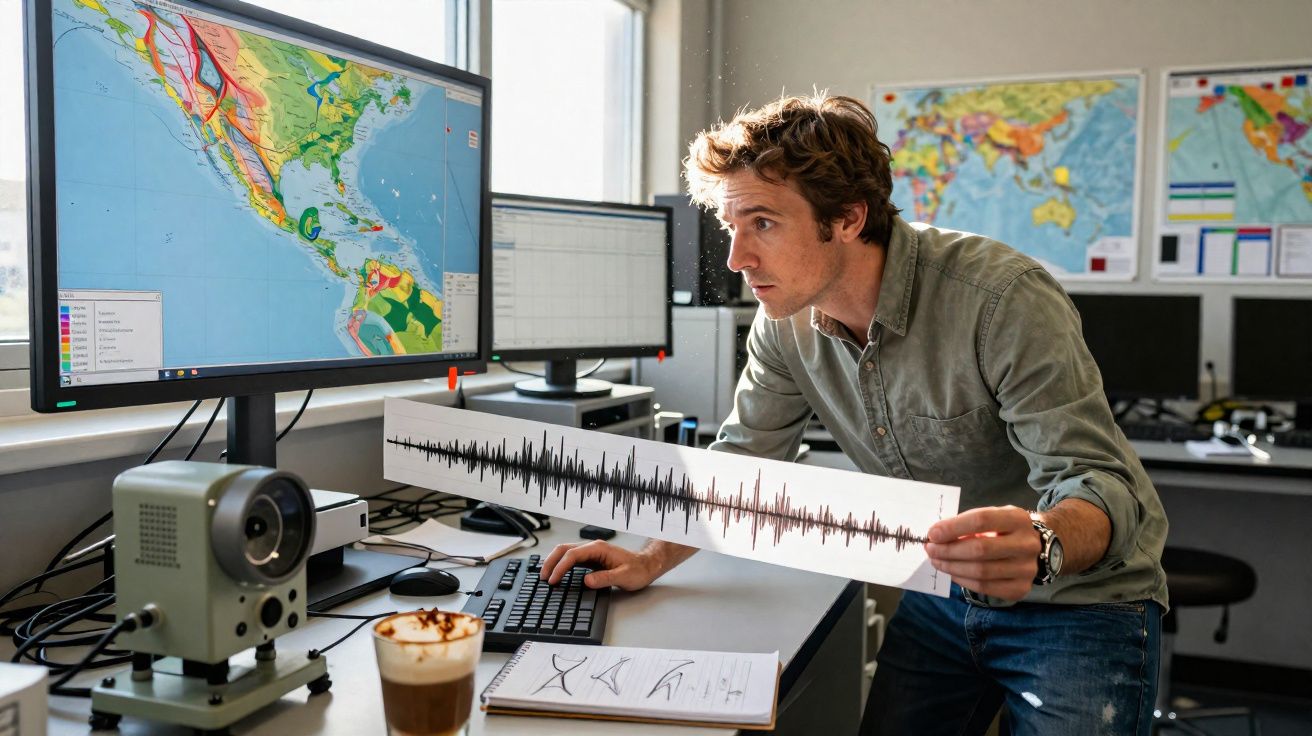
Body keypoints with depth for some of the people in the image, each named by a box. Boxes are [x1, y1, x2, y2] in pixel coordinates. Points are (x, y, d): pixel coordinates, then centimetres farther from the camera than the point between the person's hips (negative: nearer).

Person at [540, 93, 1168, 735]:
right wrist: (650, 561, -7)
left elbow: (1096, 480, -29)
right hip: (943, 596, 5)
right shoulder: (786, 324, -9)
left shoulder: (1002, 299, -27)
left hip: (1078, 597, -4)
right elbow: (741, 461, 3)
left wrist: (1040, 544, -51)